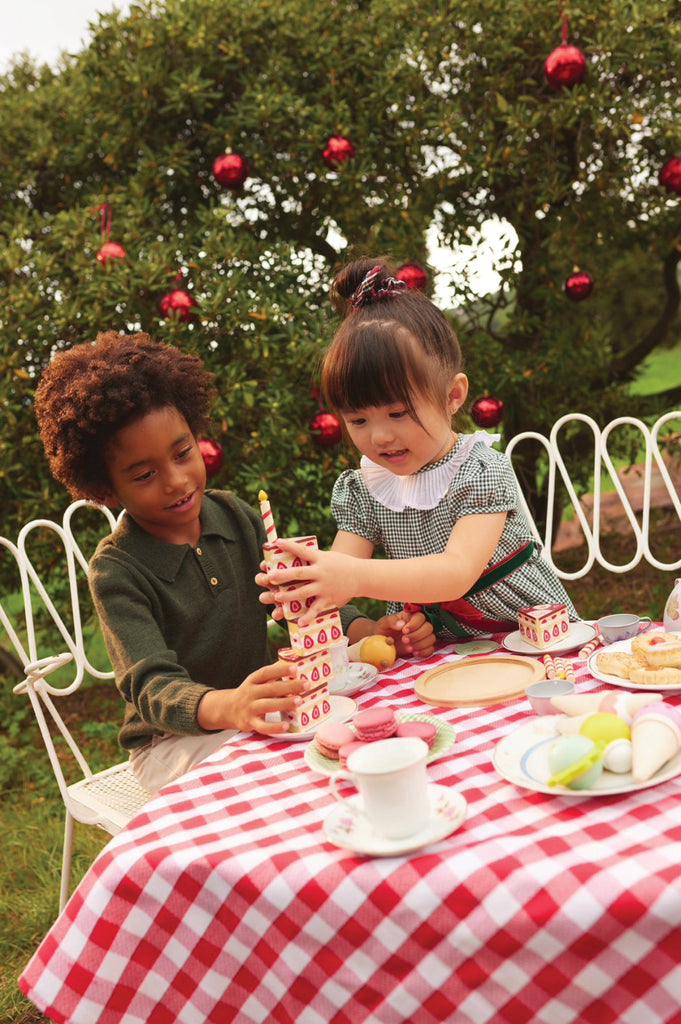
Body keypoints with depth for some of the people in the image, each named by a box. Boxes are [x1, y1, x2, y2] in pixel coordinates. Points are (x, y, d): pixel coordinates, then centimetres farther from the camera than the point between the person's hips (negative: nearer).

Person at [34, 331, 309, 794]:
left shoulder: (235, 515, 2)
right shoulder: (117, 570, -14)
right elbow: (153, 688, -25)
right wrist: (227, 706, -48)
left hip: (260, 713, 6)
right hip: (173, 741, -5)